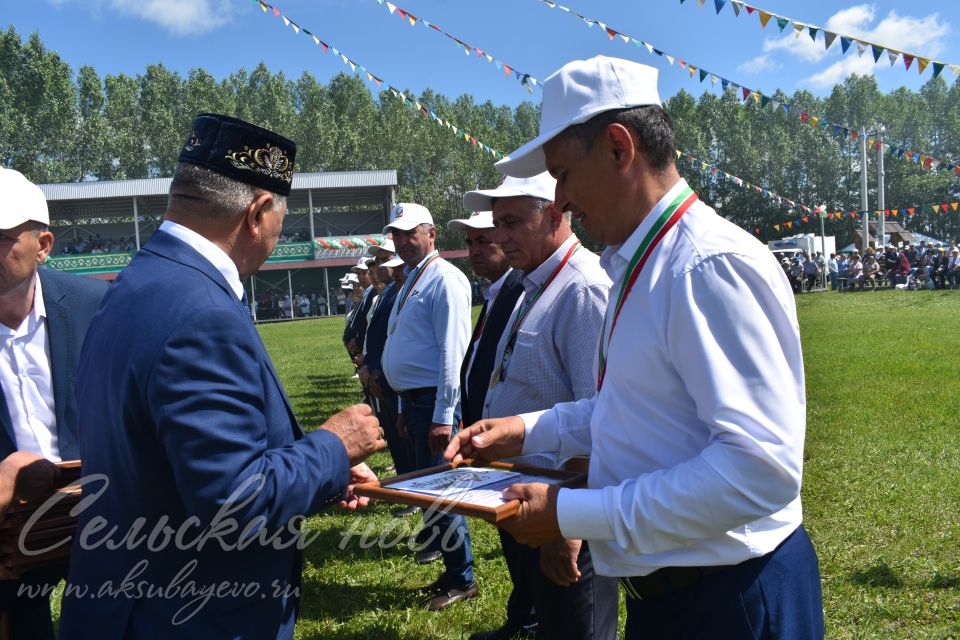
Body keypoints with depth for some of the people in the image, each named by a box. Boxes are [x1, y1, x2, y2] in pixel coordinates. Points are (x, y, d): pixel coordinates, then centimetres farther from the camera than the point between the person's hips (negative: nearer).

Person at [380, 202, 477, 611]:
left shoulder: (443, 279, -13)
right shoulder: (412, 279, 16)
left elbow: (453, 352, -19)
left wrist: (443, 416, -21)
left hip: (435, 400, -9)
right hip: (414, 398, 10)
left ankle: (461, 580, 13)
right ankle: (452, 571, 29)